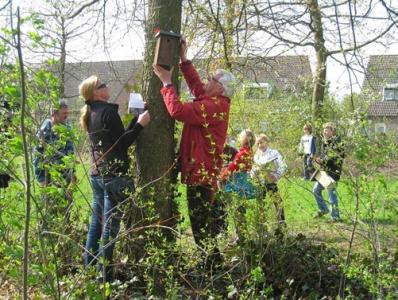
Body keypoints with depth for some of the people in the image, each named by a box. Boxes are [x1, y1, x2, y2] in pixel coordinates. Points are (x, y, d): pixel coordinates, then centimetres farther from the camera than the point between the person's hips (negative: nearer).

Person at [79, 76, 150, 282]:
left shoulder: (91, 113, 15)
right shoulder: (108, 111, -12)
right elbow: (122, 143, -14)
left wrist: (136, 119, 16)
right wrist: (140, 124, -11)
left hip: (97, 174, 9)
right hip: (113, 176, -9)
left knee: (96, 224, 13)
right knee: (110, 226, -4)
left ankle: (89, 269, 20)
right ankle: (105, 275, 0)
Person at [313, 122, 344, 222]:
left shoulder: (337, 142, -14)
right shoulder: (324, 142, 13)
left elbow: (338, 159, -20)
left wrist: (322, 160, -19)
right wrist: (318, 158, 1)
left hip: (332, 172, -9)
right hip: (324, 171, 9)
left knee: (332, 193, -6)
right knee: (316, 190, 15)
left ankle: (335, 216, 4)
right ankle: (323, 209, 32)